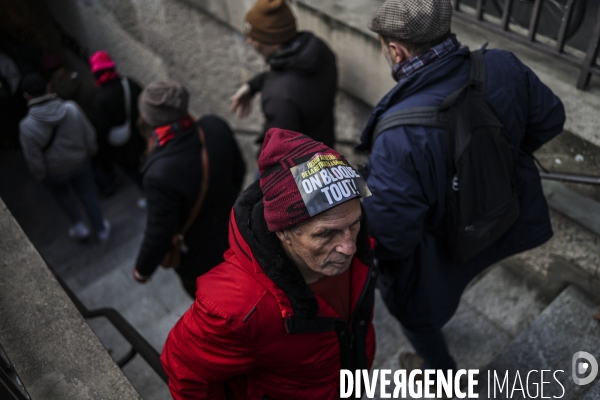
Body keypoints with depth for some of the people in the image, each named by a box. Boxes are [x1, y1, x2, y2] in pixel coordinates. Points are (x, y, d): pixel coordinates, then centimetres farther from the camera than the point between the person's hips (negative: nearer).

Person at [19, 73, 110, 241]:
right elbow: (89, 134, -11)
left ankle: (79, 226, 39)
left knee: (63, 195, 30)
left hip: (54, 172, -2)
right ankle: (101, 230, 39)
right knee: (88, 195, 23)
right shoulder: (72, 109, -25)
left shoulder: (27, 126, -30)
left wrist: (40, 175, 1)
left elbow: (33, 158, -19)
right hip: (80, 162, 2)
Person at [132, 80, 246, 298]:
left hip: (199, 257, -5)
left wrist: (142, 270, -6)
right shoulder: (216, 127, -25)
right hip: (232, 233, 5)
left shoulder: (161, 174, -41)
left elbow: (158, 234, -27)